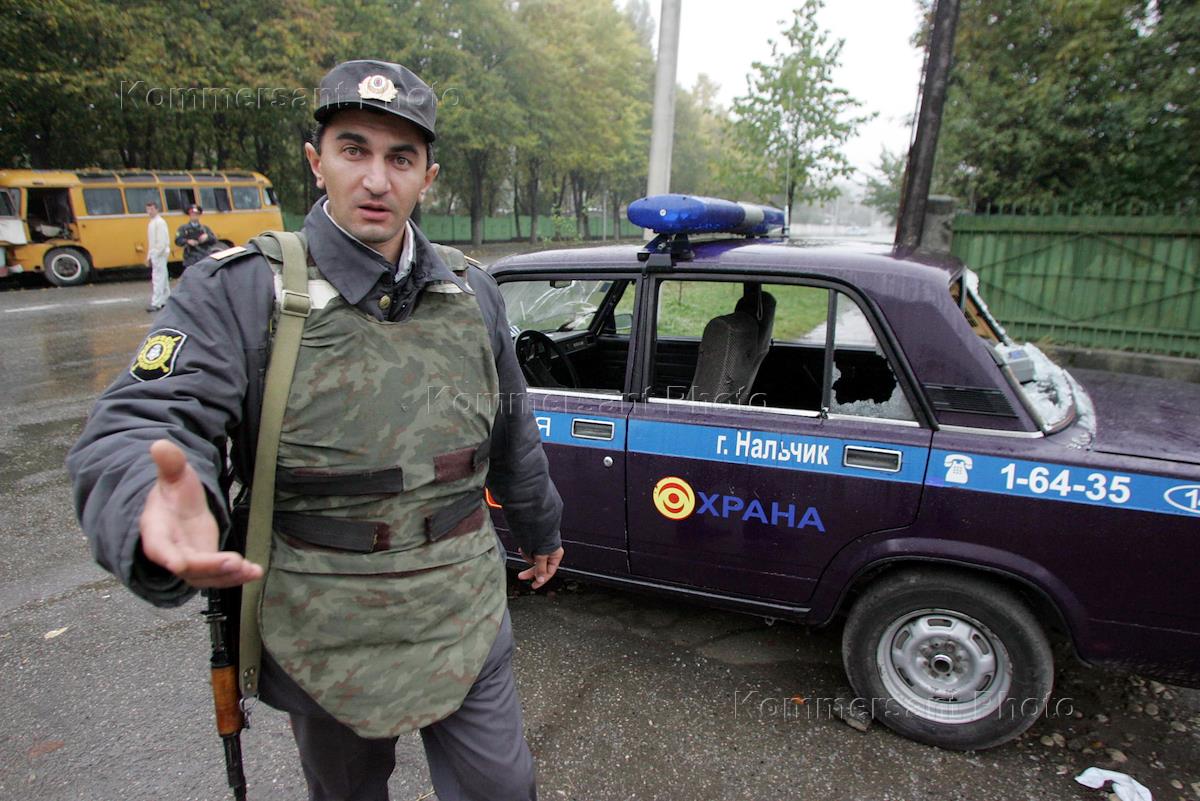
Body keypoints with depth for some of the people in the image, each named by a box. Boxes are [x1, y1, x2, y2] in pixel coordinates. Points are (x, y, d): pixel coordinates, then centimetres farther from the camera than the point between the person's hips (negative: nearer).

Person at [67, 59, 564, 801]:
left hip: (466, 623, 2)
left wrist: (541, 529, 23)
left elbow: (514, 434, 12)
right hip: (325, 642, -1)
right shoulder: (238, 290, -11)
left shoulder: (472, 292, 2)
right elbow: (132, 429, -22)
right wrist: (154, 510, -45)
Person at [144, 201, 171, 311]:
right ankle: (166, 300, 21)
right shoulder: (152, 222, 15)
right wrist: (149, 256, 16)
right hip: (154, 254, 9)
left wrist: (156, 254, -21)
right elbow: (151, 242, 18)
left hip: (159, 254, -9)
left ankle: (156, 304, -11)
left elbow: (163, 241, -19)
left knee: (158, 278, -10)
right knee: (163, 278, 13)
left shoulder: (160, 222, -12)